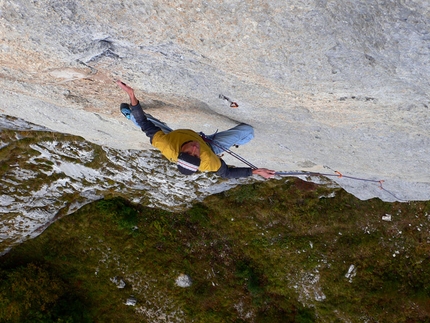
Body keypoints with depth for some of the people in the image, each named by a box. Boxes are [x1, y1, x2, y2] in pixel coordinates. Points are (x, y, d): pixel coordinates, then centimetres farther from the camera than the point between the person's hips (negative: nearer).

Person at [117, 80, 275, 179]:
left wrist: (132, 96, -36)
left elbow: (144, 125, -35)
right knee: (247, 130, -3)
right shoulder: (208, 161, -46)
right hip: (209, 146, -1)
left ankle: (131, 115, 44)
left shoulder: (166, 147, -46)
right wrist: (256, 171, -28)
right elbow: (228, 173, -26)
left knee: (147, 119, 8)